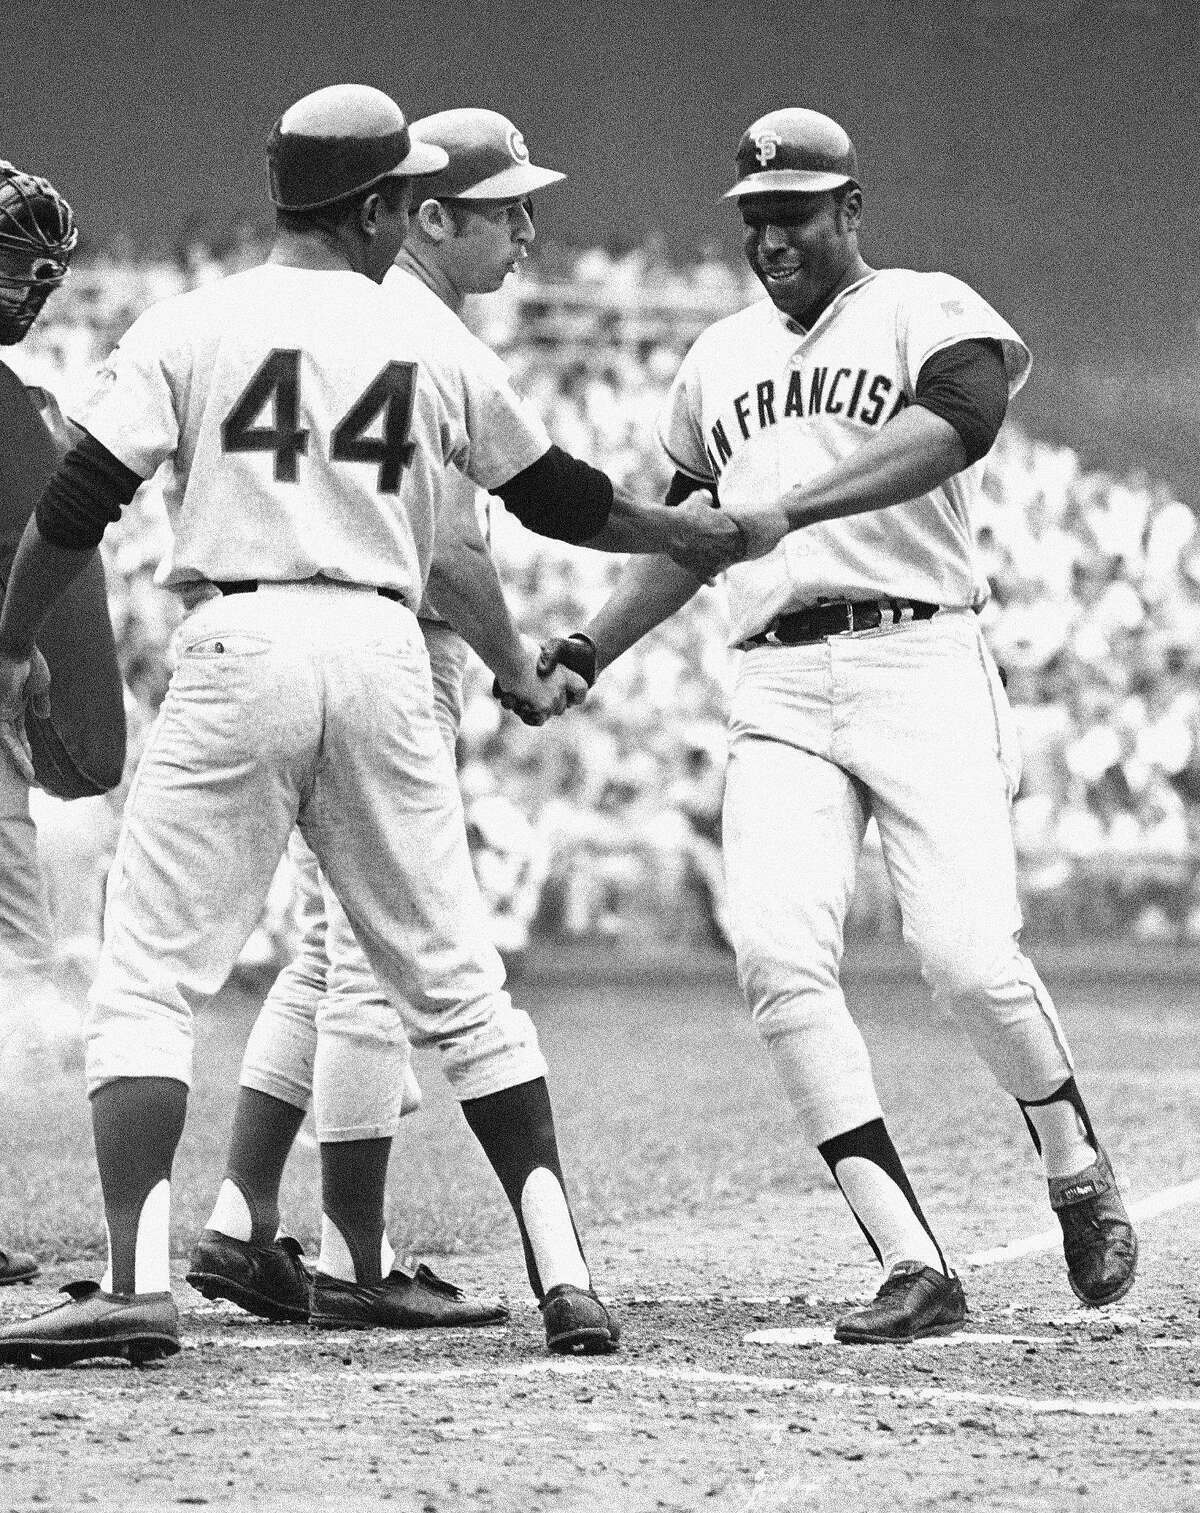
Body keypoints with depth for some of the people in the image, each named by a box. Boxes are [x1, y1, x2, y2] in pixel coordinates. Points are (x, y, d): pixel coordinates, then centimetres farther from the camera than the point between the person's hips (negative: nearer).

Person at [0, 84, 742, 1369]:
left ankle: (137, 1282, -15)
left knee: (146, 985, 0)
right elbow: (557, 492, 23)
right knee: (459, 986, 13)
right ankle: (564, 1275, 10)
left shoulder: (188, 326, 2)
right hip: (385, 660, 3)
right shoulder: (433, 345, 11)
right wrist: (687, 535, 41)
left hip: (237, 649, -3)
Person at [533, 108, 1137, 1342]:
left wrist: (791, 508, -30)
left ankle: (1078, 1176, 14)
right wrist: (587, 652, 17)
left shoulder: (928, 313, 4)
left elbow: (958, 421, -19)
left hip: (919, 662, -5)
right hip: (777, 693, 5)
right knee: (778, 958, -17)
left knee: (966, 954, -17)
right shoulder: (718, 359, 23)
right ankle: (912, 1267, -18)